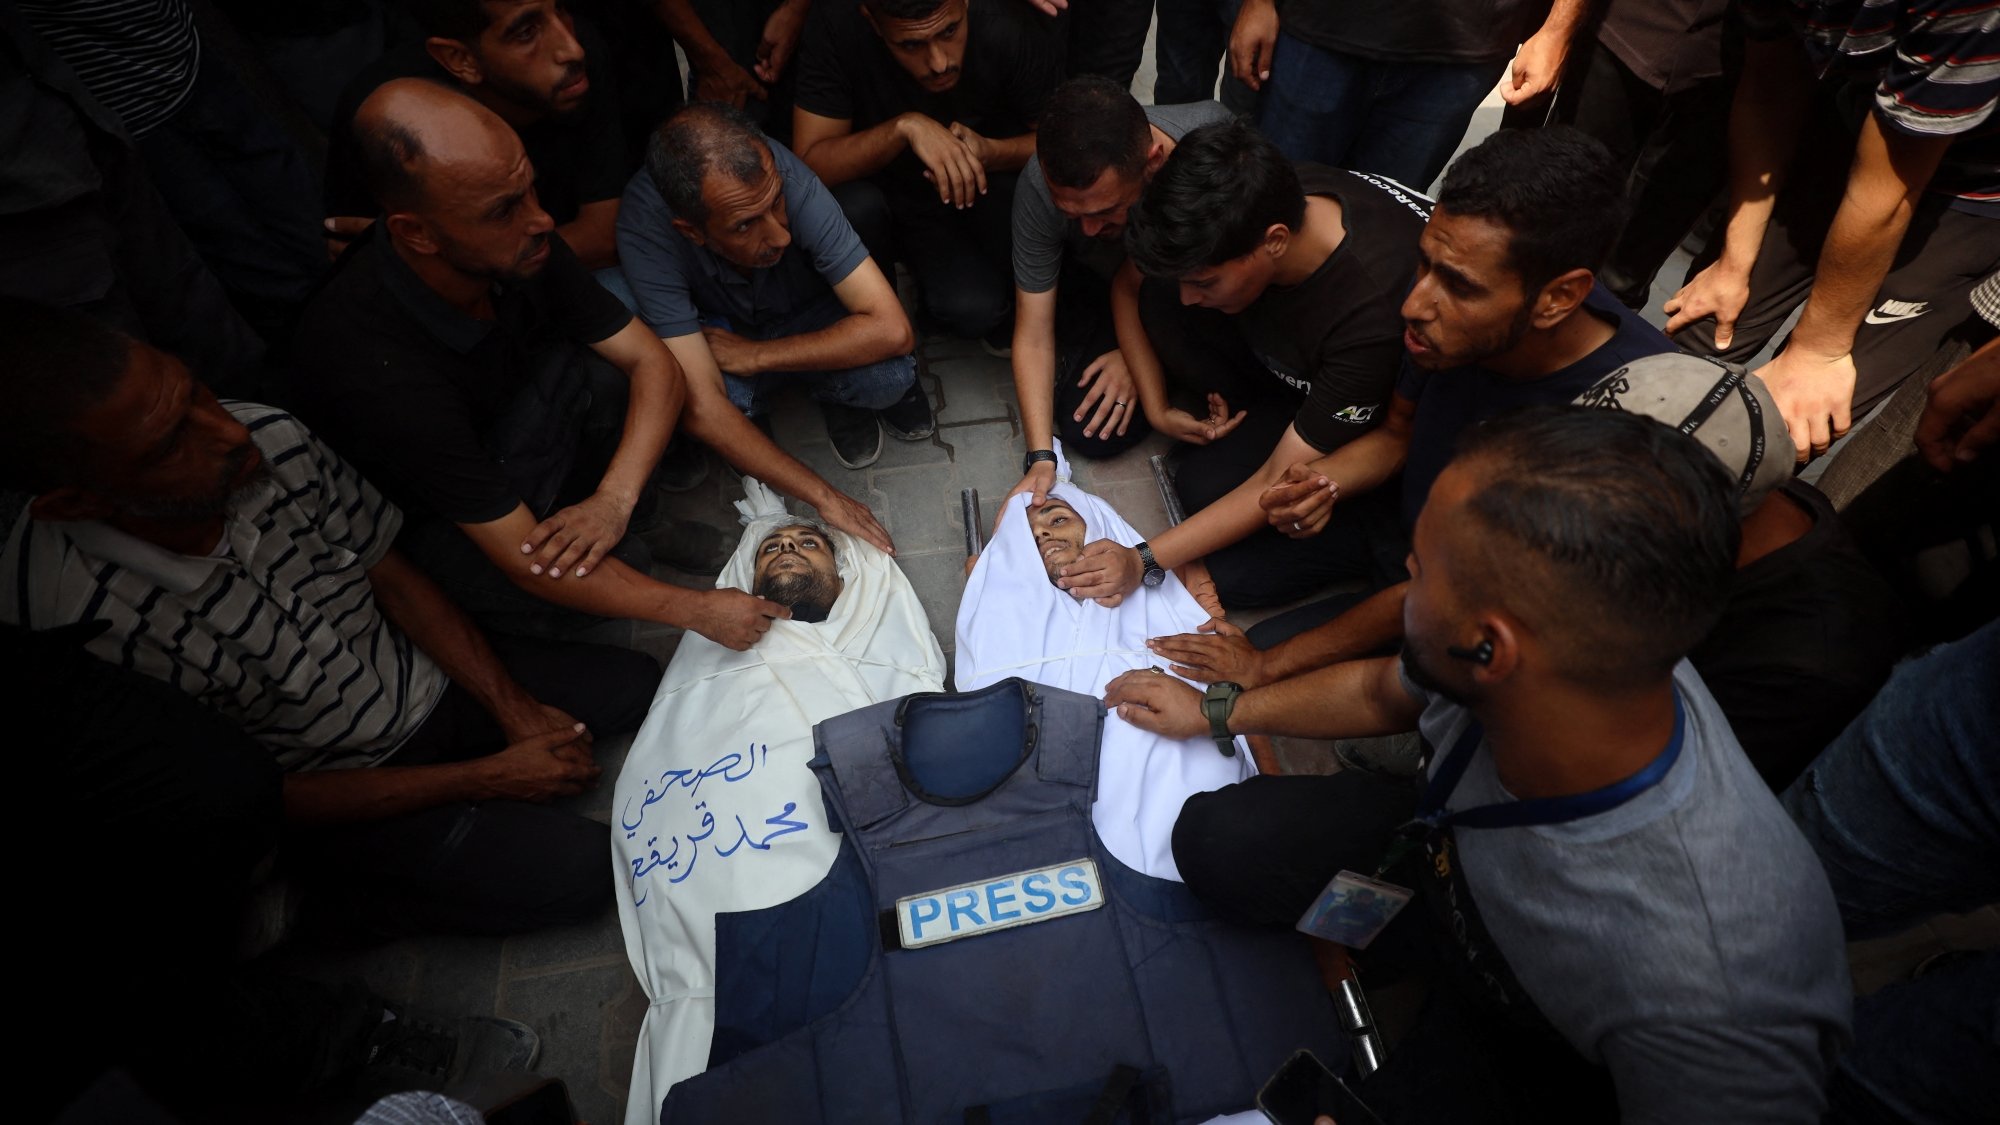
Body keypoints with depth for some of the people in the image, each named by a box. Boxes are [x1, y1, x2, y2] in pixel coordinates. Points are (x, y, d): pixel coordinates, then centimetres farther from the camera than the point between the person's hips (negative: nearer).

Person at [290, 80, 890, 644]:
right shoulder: (376, 365, -38)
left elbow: (655, 364, -17)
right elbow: (523, 558, -34)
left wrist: (616, 497, -33)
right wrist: (696, 609, -29)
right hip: (421, 517, -5)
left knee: (605, 372, -23)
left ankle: (635, 518, 2)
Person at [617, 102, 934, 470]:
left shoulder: (788, 179, -34)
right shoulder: (644, 224, -34)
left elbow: (892, 330, -36)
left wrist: (754, 356, -30)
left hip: (809, 318, 0)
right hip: (722, 335, 0)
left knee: (889, 373, -31)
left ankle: (833, 391, 5)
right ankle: (754, 414, 3)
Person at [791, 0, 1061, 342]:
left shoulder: (1010, 30, -25)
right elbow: (809, 164, -26)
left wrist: (990, 153, -33)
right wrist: (903, 127, -41)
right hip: (875, 189, 1)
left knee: (973, 309, -31)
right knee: (852, 207, -33)